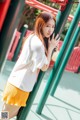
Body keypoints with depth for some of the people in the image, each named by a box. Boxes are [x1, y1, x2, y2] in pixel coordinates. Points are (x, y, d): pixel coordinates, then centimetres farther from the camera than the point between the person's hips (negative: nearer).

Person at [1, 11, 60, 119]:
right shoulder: (38, 43, -21)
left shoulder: (33, 38, 9)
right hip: (20, 85, -10)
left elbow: (44, 62, 13)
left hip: (19, 83, 10)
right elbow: (44, 67, -11)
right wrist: (50, 48, -8)